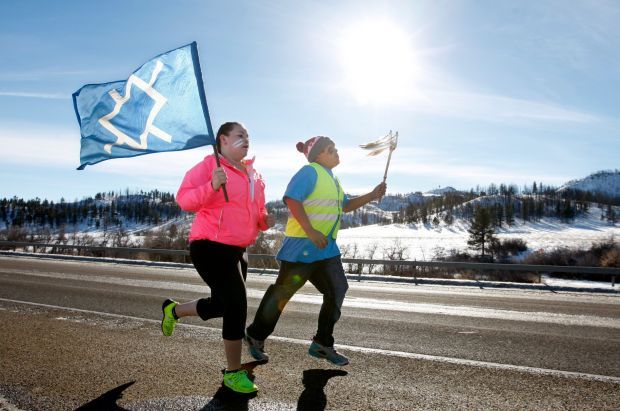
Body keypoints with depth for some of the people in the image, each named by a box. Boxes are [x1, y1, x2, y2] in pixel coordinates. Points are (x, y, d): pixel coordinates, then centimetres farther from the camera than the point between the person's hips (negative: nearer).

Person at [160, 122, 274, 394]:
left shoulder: (254, 176, 12)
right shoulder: (208, 166, -11)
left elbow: (255, 210, 23)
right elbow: (184, 200, -17)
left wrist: (265, 220, 1)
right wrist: (212, 186, -31)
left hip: (236, 250, 9)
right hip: (210, 248, -9)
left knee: (222, 305, 19)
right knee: (237, 304, -12)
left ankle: (173, 310, 48)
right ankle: (233, 373, 6)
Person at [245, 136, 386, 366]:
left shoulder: (331, 179, 18)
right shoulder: (310, 172, -11)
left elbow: (345, 206, 29)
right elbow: (292, 200, -22)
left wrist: (372, 196, 18)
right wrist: (310, 231, -27)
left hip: (326, 247, 9)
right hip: (302, 244, -9)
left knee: (337, 290, 5)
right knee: (282, 291, 0)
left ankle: (322, 344, 17)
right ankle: (256, 336, 19)